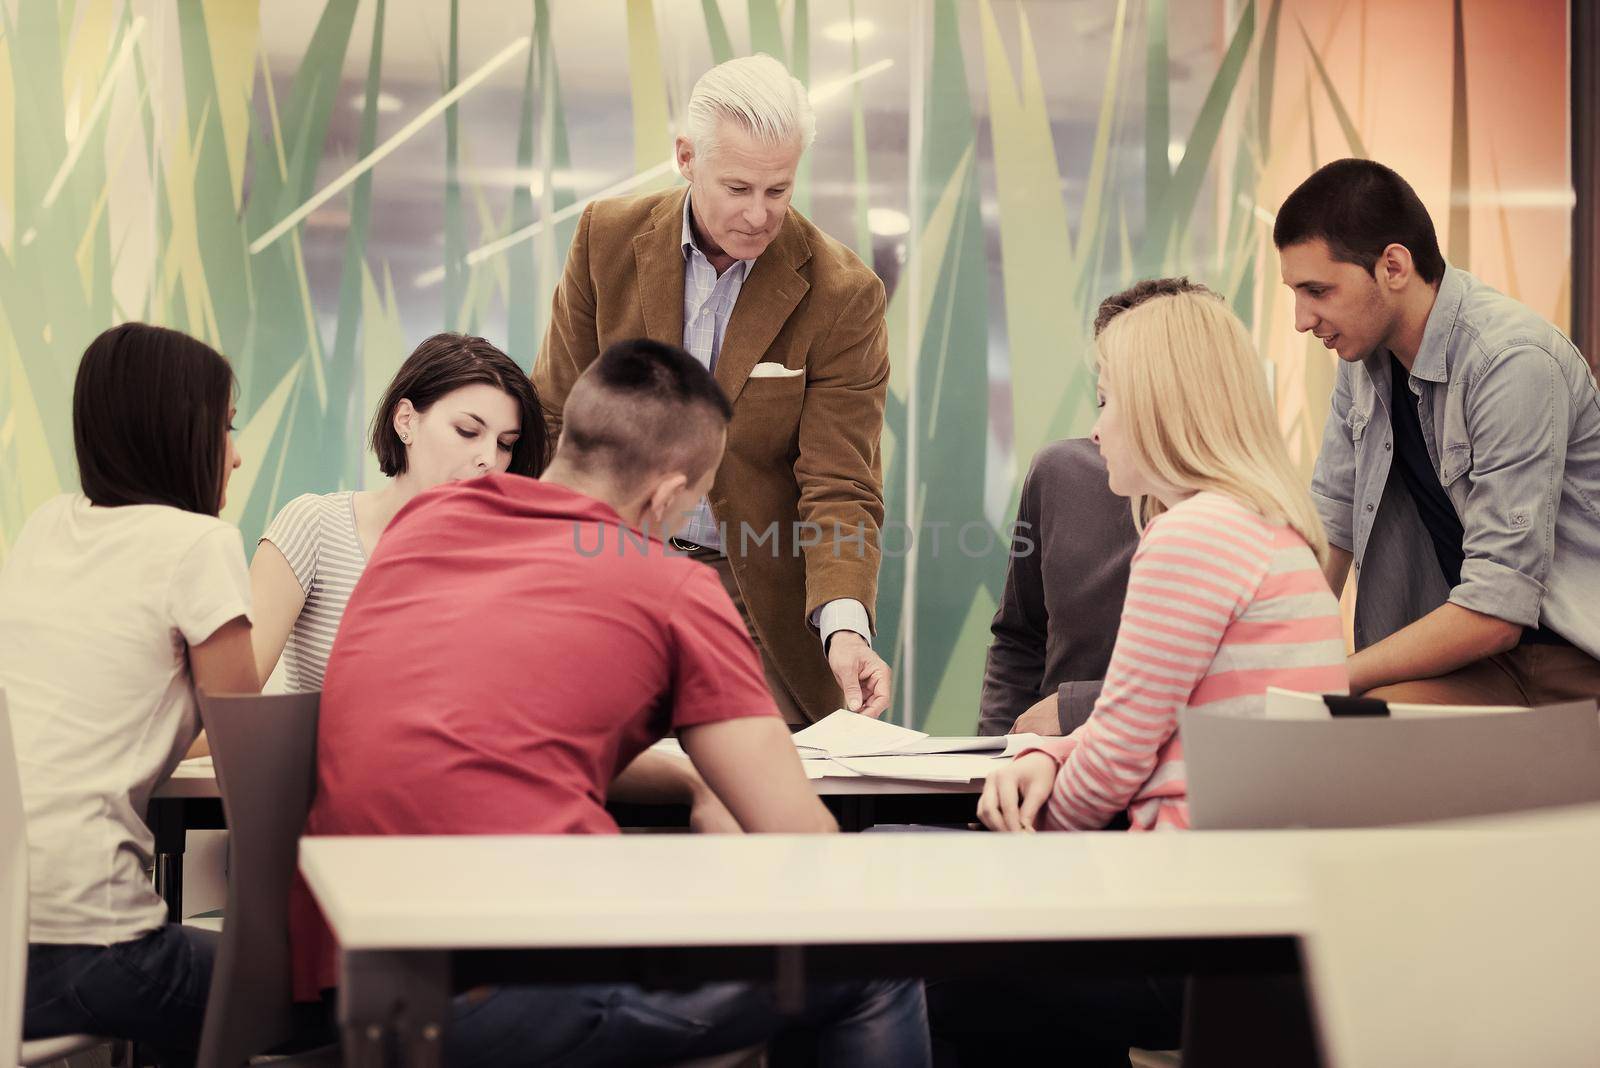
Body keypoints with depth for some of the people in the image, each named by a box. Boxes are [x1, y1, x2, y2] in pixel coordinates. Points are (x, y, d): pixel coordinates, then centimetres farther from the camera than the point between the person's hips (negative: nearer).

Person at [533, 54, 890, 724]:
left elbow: (839, 486, -12)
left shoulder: (842, 295, -10)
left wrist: (844, 623, -29)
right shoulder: (609, 238, -2)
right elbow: (556, 416, 6)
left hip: (761, 607, -2)